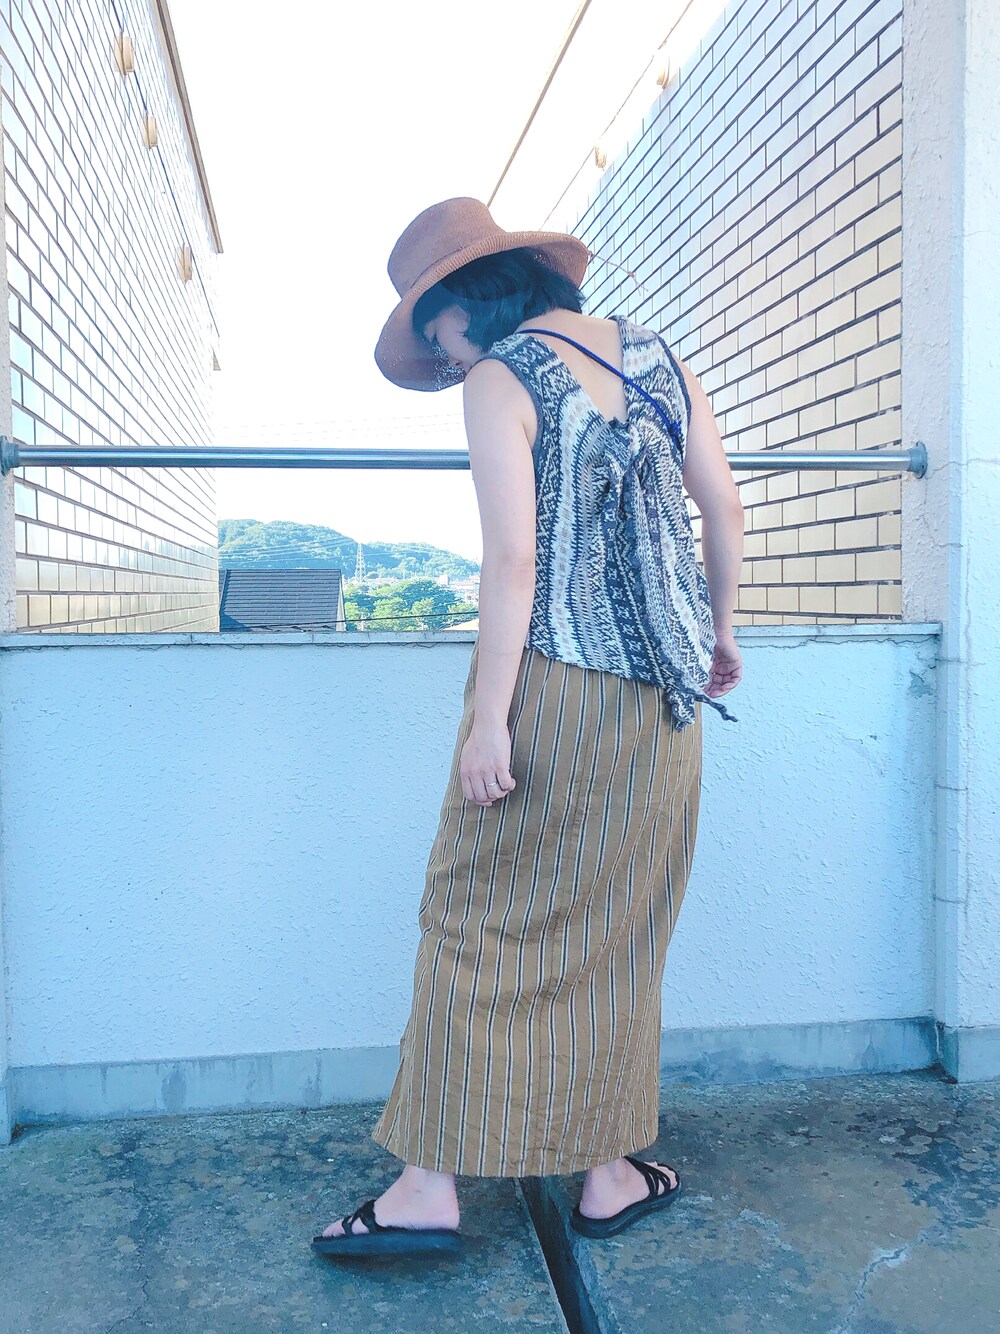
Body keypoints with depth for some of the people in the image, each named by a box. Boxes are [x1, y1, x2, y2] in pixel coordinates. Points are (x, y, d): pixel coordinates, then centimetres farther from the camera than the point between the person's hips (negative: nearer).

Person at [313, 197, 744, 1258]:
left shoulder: (498, 379, -5)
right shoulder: (653, 354, 12)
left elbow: (514, 557, -15)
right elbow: (727, 509, 12)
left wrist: (487, 719, -15)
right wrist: (719, 631, 24)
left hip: (552, 681, -5)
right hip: (661, 698, 6)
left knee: (481, 915, 5)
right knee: (614, 930, 14)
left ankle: (432, 1187, 12)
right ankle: (607, 1173, 24)